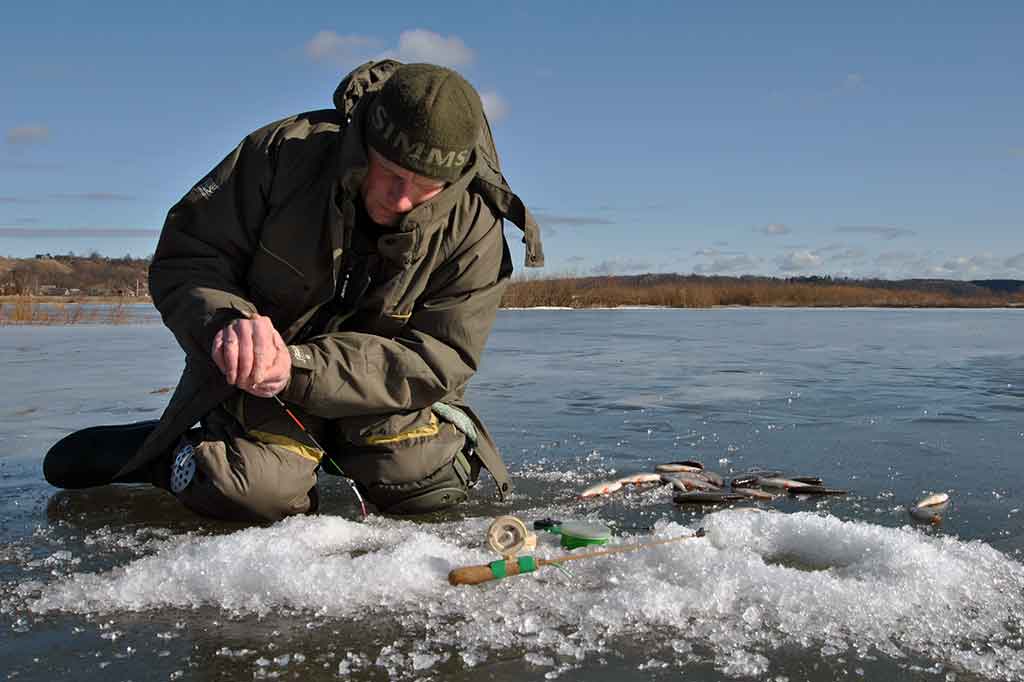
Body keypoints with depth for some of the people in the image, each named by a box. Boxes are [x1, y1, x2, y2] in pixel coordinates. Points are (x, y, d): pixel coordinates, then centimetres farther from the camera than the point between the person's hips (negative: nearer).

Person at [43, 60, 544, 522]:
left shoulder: (475, 228, -18)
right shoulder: (283, 152, -20)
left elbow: (439, 359, -21)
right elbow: (183, 257, -13)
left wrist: (301, 367, -33)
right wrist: (228, 320, -38)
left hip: (375, 383, 3)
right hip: (256, 364, -2)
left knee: (427, 482, -16)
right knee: (260, 491, -25)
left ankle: (334, 450, 17)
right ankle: (161, 449, 8)